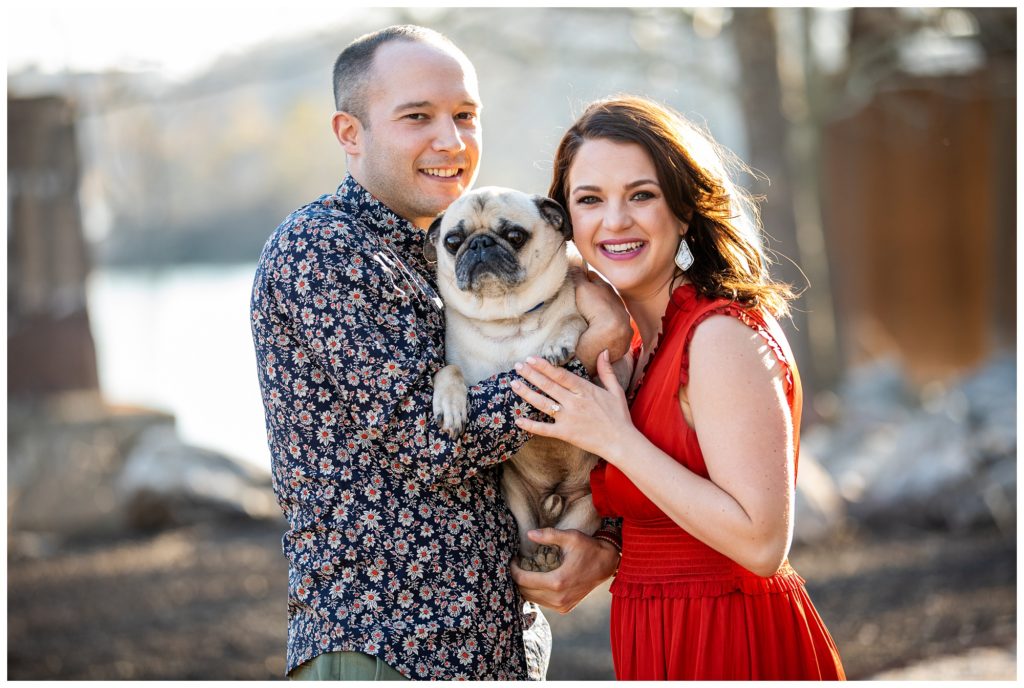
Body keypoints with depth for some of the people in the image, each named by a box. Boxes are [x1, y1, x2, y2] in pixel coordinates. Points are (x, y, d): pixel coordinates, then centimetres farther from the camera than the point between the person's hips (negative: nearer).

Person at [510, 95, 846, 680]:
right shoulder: (643, 343, 7)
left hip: (733, 651, -8)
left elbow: (762, 542, -25)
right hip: (658, 647, 8)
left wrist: (615, 439, -21)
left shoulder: (723, 335, -19)